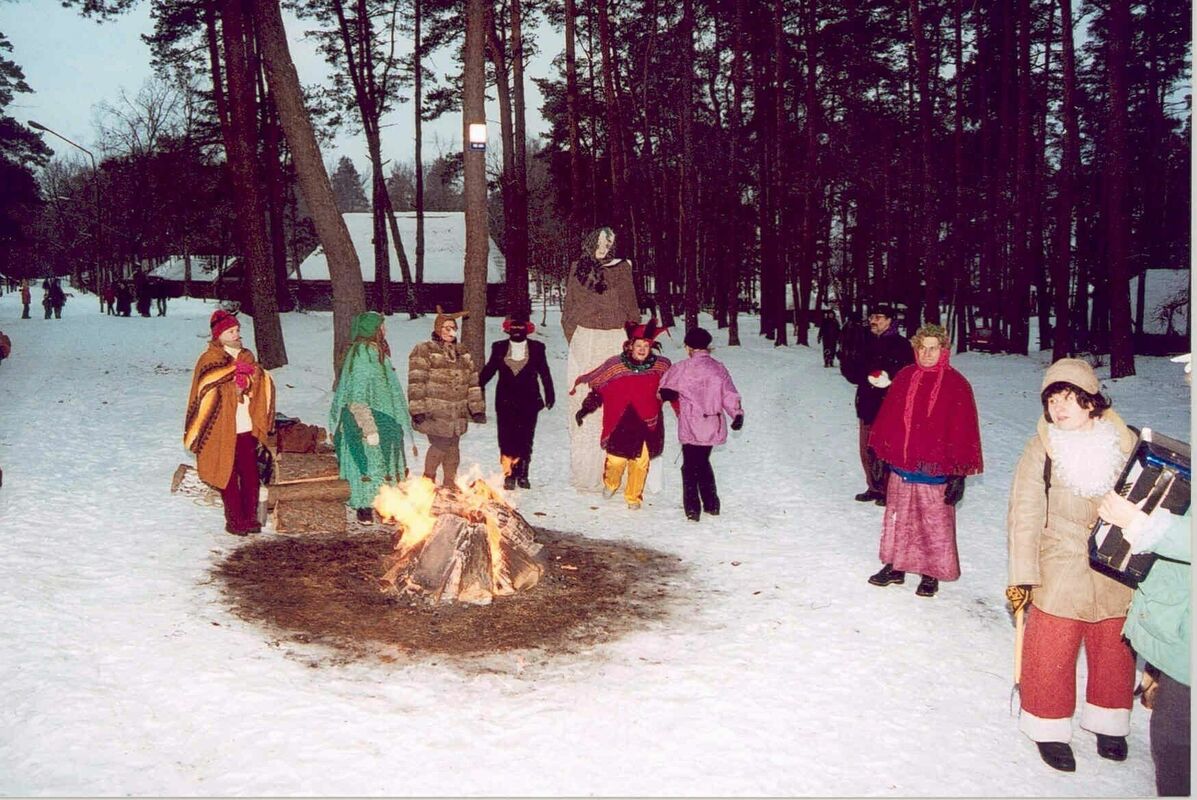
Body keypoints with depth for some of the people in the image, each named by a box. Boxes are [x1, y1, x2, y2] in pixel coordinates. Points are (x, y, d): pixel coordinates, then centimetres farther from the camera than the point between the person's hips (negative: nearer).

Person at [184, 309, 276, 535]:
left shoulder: (247, 357, 14)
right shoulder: (210, 358, -1)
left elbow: (262, 383, 3)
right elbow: (206, 379, -21)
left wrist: (248, 378, -17)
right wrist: (235, 369, -27)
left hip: (247, 428, 4)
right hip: (222, 430, -4)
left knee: (250, 474, 4)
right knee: (228, 475, 1)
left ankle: (250, 518, 14)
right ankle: (235, 520, 9)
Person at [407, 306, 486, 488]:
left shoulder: (462, 353, 16)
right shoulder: (423, 351, -4)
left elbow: (473, 381, 17)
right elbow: (416, 383, -10)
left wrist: (477, 407, 11)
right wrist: (417, 410, -16)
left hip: (457, 414, 6)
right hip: (434, 413, -6)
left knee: (453, 449, 10)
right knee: (440, 445, -11)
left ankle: (450, 483, 24)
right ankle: (428, 479, 9)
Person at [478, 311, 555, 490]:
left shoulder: (537, 348, 8)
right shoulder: (499, 348, 10)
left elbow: (545, 373, 9)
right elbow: (488, 370, 13)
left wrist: (549, 394, 5)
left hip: (529, 402, 0)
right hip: (505, 402, 1)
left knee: (525, 439, 0)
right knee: (506, 438, -3)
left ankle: (522, 475, 9)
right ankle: (509, 475, 2)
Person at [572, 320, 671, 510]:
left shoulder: (661, 366, 0)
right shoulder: (615, 365, -4)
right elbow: (597, 387, 6)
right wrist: (585, 408, 2)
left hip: (647, 424, 1)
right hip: (620, 423, -1)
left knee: (640, 462, 5)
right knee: (616, 459, 1)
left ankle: (633, 497, 27)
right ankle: (610, 484, 36)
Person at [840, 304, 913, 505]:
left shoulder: (901, 346, -5)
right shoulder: (866, 344, 15)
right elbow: (856, 374, 19)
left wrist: (889, 379, -24)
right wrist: (846, 365, 0)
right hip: (867, 405, 7)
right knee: (867, 450, 11)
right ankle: (874, 487, 25)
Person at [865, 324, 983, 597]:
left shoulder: (957, 386, -8)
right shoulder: (904, 377, 4)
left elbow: (963, 433, -7)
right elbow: (887, 419, 8)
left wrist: (959, 473, -9)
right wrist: (880, 455, 9)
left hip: (936, 472, -4)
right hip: (901, 468, 4)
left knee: (935, 525, 6)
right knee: (897, 520, 15)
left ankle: (931, 575, 23)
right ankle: (895, 567, 30)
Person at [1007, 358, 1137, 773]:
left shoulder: (1125, 443, -5)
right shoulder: (1041, 449, -10)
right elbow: (1025, 515, -8)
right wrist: (1022, 575, -11)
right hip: (1060, 571, -2)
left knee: (1114, 649, 16)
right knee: (1051, 652, 4)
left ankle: (1109, 722, 38)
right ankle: (1050, 727, 25)